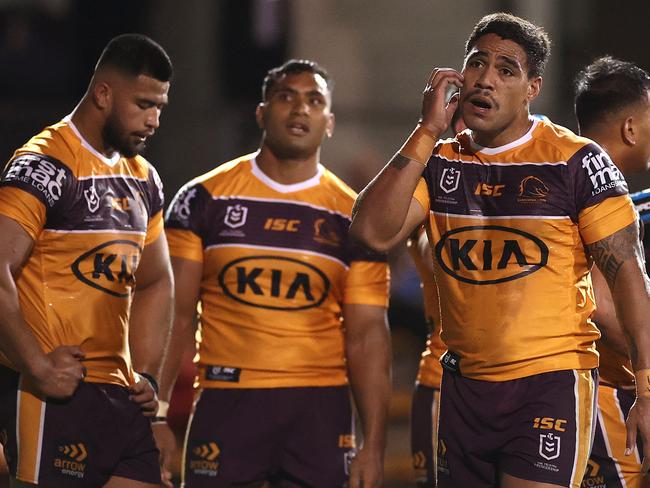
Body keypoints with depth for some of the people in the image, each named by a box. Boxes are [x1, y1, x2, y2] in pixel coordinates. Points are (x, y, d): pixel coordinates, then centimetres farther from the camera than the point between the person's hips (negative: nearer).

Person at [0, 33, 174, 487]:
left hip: (118, 396, 8)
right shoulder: (44, 166, -11)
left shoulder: (144, 180, 17)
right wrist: (38, 368, -20)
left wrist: (146, 376, 14)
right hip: (53, 397, -8)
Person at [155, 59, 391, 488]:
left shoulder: (352, 218, 6)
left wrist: (374, 444, -3)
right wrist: (155, 413, -6)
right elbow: (174, 315, 2)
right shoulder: (205, 199, 4)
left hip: (319, 407, 1)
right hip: (226, 401, -1)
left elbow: (367, 335, 4)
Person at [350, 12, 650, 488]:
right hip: (465, 386, 5)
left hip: (552, 381, -5)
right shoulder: (439, 162, 8)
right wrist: (428, 132, -8)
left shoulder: (575, 161, -5)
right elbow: (373, 233, -7)